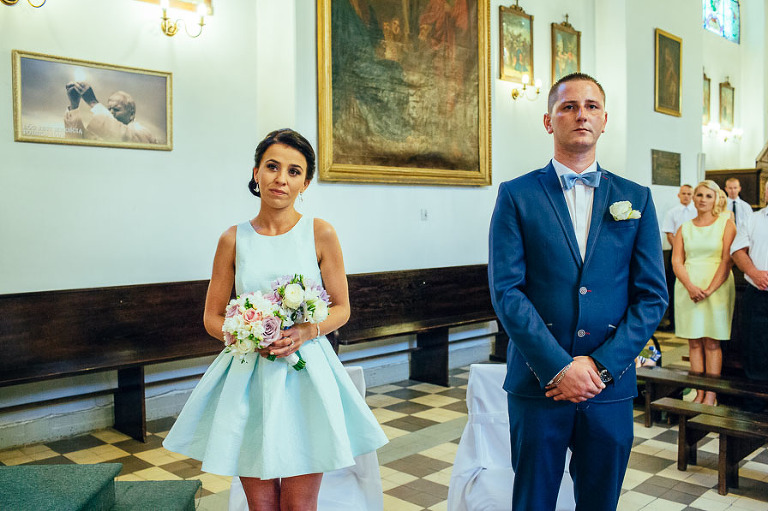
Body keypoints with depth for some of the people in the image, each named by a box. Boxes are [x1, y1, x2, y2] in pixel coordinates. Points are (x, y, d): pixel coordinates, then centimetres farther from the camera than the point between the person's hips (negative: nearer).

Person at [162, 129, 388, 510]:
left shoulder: (320, 233, -1)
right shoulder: (234, 239, 3)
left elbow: (341, 308, 5)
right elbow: (212, 318, 7)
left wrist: (304, 332, -15)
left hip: (305, 375, -1)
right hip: (248, 379, 1)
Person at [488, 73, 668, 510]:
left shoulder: (636, 199, 6)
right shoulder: (517, 196, -1)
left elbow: (653, 296, 2)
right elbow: (506, 291, -8)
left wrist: (600, 365, -9)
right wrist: (559, 368, -15)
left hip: (611, 386, 2)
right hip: (538, 383, -2)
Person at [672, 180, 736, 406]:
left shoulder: (726, 224, 4)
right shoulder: (684, 228, 12)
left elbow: (727, 260, -5)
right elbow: (676, 261, 5)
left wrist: (709, 289, -14)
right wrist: (690, 286, -12)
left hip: (717, 287, -3)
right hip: (688, 288, 3)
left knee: (712, 342, -2)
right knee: (694, 342, 3)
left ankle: (711, 395, 3)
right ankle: (699, 393, 8)